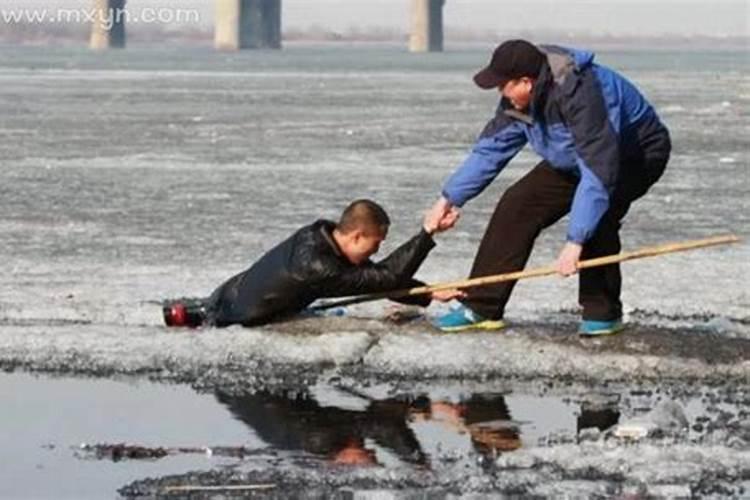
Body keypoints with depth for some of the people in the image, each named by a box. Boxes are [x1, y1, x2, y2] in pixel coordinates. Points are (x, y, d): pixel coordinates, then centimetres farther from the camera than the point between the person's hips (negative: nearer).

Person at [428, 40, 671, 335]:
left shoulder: (580, 94, -40)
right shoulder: (518, 100, -14)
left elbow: (598, 170, -44)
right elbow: (492, 148, 0)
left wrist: (575, 241, -46)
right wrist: (451, 197, -4)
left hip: (639, 153, -8)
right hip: (574, 160, 8)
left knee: (596, 217, -32)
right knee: (518, 204, -5)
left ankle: (603, 312, -13)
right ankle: (481, 308, 1)